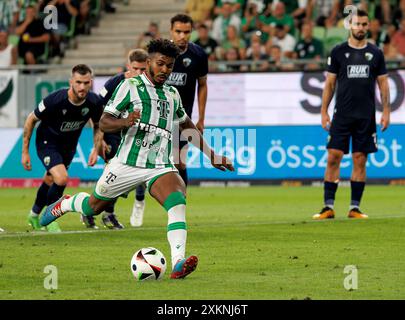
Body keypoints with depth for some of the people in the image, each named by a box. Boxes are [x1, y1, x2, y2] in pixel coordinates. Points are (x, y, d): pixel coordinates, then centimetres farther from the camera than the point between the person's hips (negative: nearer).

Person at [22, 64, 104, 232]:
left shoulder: (94, 102, -21)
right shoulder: (55, 100, -33)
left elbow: (98, 126, 2)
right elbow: (31, 120, -17)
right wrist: (25, 152, -13)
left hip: (68, 145, 5)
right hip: (47, 142, -5)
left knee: (50, 181, 21)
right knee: (61, 179, -24)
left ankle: (34, 215, 47)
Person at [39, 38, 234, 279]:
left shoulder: (173, 94, 14)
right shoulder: (131, 86, -3)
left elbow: (187, 125, 31)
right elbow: (104, 122, -6)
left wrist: (212, 155, 28)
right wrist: (124, 122, -27)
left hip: (161, 166, 3)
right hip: (128, 163, -3)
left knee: (177, 201, -28)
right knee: (93, 207, 15)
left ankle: (178, 263, -40)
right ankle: (65, 204, 51)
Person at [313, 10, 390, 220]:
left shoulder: (375, 53, 7)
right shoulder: (338, 52, 4)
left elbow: (383, 83, 10)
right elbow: (329, 84, 5)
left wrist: (386, 111, 1)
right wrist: (324, 112, 0)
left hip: (366, 116, 1)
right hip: (342, 114, -1)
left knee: (360, 161, 2)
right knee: (333, 158, -7)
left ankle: (355, 208, 7)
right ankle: (328, 206, -4)